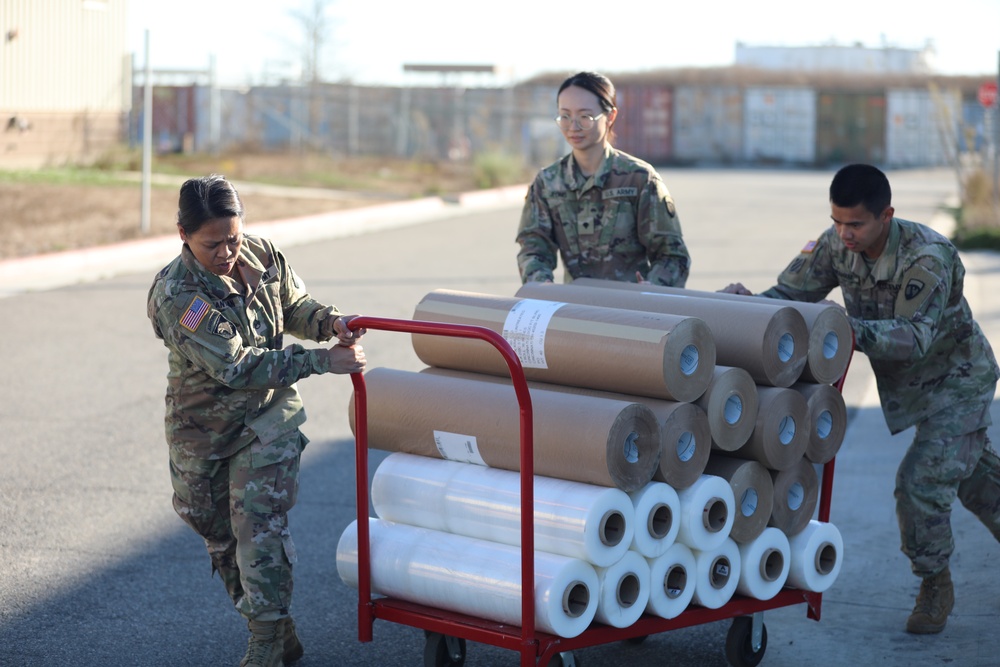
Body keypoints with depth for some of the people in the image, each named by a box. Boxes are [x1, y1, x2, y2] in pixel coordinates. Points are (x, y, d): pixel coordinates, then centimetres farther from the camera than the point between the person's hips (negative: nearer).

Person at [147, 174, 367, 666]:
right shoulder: (176, 297, -28)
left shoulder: (262, 254, -11)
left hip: (268, 417, 1)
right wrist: (321, 361, -33)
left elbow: (294, 306, 8)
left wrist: (330, 321, -16)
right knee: (219, 535, 13)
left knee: (259, 527, -11)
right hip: (202, 428, -1)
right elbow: (237, 367, -31)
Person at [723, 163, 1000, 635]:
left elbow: (914, 336, -40)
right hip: (911, 384, 7)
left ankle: (935, 585, 6)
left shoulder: (928, 257, -33)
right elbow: (790, 293, -9)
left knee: (921, 480, -15)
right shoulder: (837, 245, -14)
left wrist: (850, 330, -55)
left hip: (959, 378, -7)